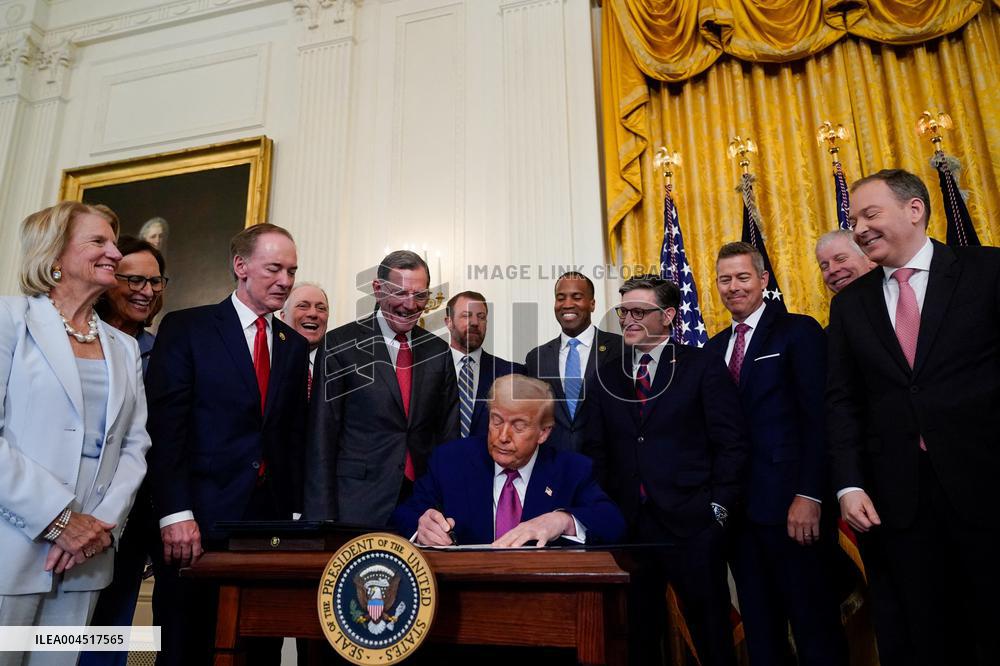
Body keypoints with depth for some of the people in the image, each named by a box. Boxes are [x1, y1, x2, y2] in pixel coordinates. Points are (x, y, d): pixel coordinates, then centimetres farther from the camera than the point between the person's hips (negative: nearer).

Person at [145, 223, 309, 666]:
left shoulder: (295, 346, 13)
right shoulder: (186, 328, 0)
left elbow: (295, 437, 12)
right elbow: (165, 426, -8)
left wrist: (296, 514, 5)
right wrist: (176, 514, -15)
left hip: (271, 519, 4)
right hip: (199, 520, -4)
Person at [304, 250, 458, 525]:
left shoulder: (438, 351, 6)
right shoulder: (340, 345, -5)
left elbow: (448, 434, 10)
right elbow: (321, 437, -5)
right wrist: (322, 517, -8)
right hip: (357, 506, -3)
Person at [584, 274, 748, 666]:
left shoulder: (703, 366, 0)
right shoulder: (606, 374, 10)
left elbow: (731, 443, -3)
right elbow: (596, 450, 9)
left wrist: (719, 508, -8)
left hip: (692, 524, -3)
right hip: (628, 526, 3)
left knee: (711, 633, 8)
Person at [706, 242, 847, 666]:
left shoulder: (799, 332, -3)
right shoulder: (715, 347, 14)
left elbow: (819, 418, -11)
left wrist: (809, 495, -17)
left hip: (791, 503, -6)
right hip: (738, 505, 6)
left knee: (814, 623, 4)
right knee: (758, 624, 15)